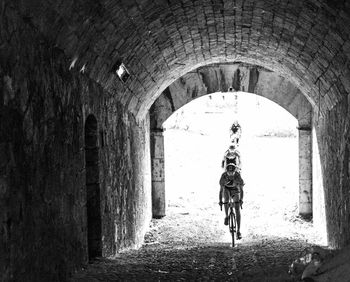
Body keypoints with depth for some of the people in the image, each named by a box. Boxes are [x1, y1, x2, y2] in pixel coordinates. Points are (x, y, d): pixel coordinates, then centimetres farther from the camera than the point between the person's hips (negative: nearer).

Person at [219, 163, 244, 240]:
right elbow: (221, 189, -29)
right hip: (226, 188, 2)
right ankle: (226, 216, -1)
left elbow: (241, 189, -28)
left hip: (235, 189, -2)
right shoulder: (223, 176, -32)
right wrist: (220, 200, -36)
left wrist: (241, 199, -40)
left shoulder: (238, 176, -33)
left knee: (237, 209, -12)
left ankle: (238, 231, -13)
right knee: (226, 199, -29)